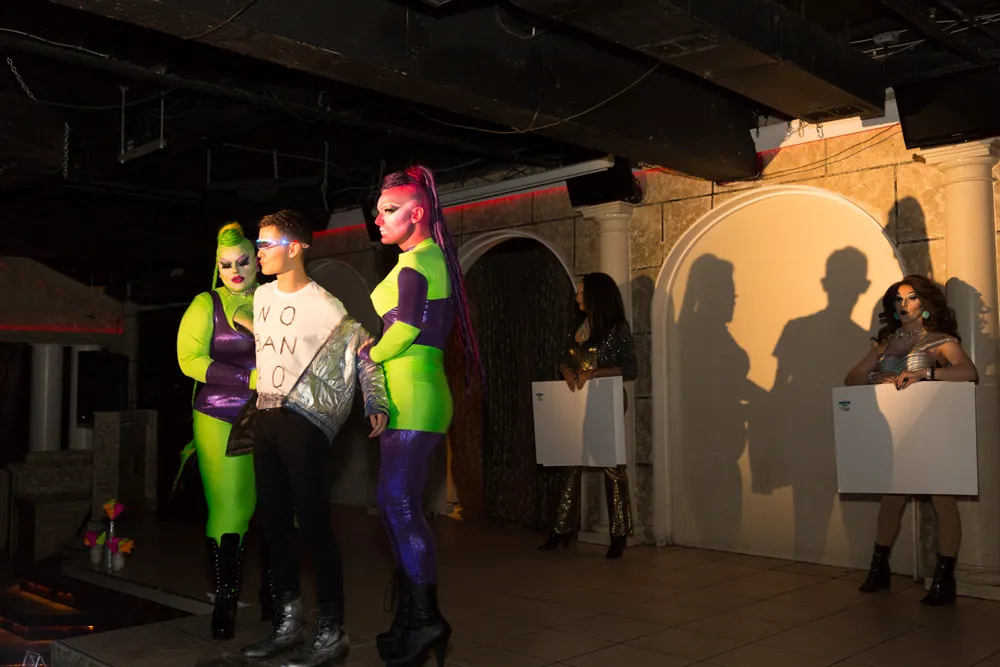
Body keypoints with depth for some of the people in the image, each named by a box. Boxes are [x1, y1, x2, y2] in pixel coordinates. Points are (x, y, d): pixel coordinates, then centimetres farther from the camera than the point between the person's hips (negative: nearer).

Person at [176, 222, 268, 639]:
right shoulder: (206, 305, 4)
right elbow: (190, 359, -5)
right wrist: (249, 379, -12)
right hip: (222, 420, -2)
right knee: (229, 509, -4)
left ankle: (272, 594, 17)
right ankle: (225, 601, 10)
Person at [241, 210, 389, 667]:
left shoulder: (325, 306, -9)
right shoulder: (261, 297, 12)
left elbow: (364, 353, -7)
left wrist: (376, 406, -15)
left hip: (305, 421, -7)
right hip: (265, 418, 7)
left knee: (313, 523, -8)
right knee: (274, 521, 10)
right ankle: (287, 622, 22)